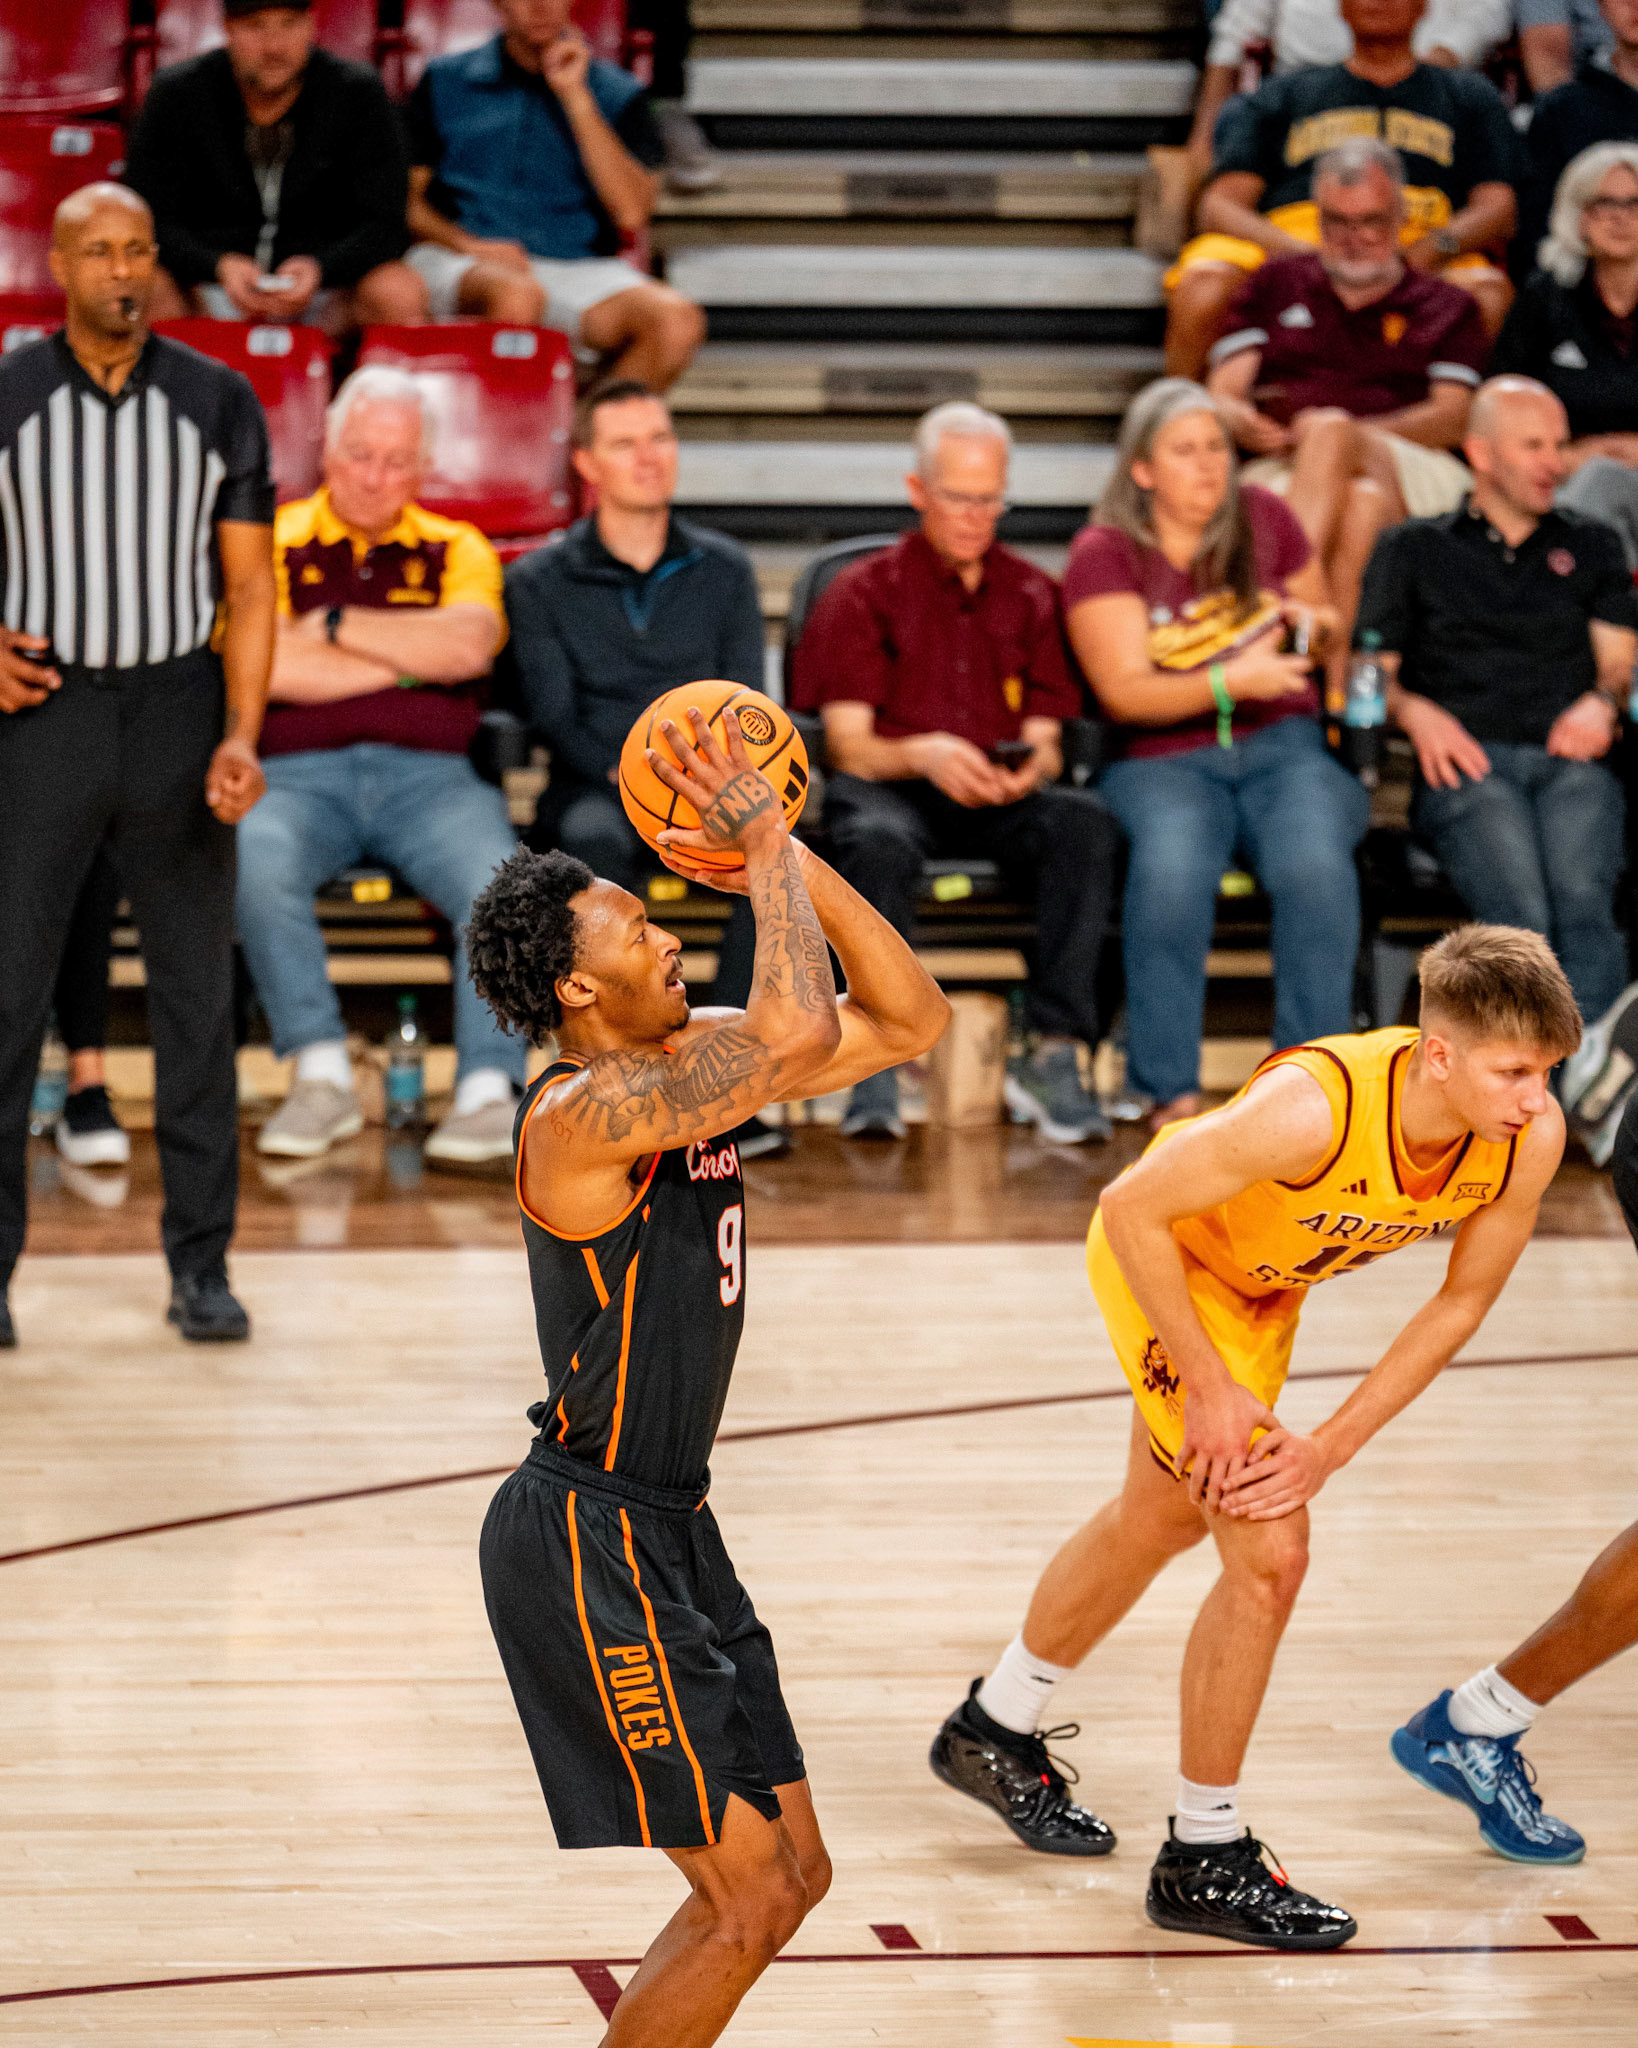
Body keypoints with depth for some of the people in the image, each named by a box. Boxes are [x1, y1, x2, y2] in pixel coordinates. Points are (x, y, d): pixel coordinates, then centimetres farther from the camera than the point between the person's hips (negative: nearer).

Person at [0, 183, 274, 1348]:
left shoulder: (219, 402, 3)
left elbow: (248, 585, 2)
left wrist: (243, 736, -9)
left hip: (179, 708, 1)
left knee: (197, 997, 4)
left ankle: (202, 1266, 13)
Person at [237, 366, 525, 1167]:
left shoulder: (457, 550, 17)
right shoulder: (270, 545, 12)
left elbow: (469, 646, -5)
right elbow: (268, 667, -6)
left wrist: (335, 625, -3)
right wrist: (414, 658, 0)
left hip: (429, 776, 1)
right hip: (301, 773, -1)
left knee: (500, 881, -31)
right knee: (255, 861, -35)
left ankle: (489, 1090, -23)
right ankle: (322, 1075, -23)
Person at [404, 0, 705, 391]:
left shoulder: (616, 92, 14)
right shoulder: (444, 81, 15)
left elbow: (632, 212, -2)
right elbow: (407, 200, 10)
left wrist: (575, 96, -3)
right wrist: (468, 243, -10)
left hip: (577, 268, 2)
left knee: (678, 321, -29)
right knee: (516, 296, -39)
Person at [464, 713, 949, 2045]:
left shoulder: (686, 1061, 7)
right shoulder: (586, 1111, -21)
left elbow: (913, 1021, 7)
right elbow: (801, 1033, -35)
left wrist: (793, 857, -3)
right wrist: (762, 849, -22)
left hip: (669, 1533, 10)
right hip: (589, 1548, -9)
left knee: (794, 1875, 14)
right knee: (751, 1897, -6)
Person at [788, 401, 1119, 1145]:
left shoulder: (1030, 594, 16)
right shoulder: (865, 592, 8)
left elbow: (1046, 742, 12)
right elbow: (848, 746, -1)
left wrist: (1031, 768, -15)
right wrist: (923, 755, -23)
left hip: (1003, 800, 2)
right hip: (890, 785, -2)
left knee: (1083, 821, -32)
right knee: (879, 841, -40)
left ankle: (1056, 1055, -34)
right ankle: (876, 1067, -36)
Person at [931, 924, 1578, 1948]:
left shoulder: (1533, 1137, -26)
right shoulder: (1315, 1106, -42)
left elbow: (1462, 1301, -11)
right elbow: (1131, 1209, -31)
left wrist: (1332, 1446, -15)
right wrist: (1209, 1386, -26)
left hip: (1267, 1282, 7)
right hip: (1163, 1260, -7)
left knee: (1162, 1520, 25)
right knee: (1270, 1552, -14)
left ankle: (995, 1732, 49)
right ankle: (1205, 1859, 3)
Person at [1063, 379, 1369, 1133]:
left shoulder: (1263, 519, 9)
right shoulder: (1104, 554, -1)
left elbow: (1329, 622, 24)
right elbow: (1124, 692, -11)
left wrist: (1315, 624, -1)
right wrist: (1231, 682, -26)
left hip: (1282, 743, 2)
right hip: (1163, 759, -2)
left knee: (1314, 859, -31)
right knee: (1171, 865, -36)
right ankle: (1172, 1091, -25)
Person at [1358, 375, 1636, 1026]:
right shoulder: (1412, 549, 25)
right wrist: (1414, 711, -6)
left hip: (1570, 759, 1)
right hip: (1467, 762, -1)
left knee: (1585, 903, -34)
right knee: (1522, 915, -33)